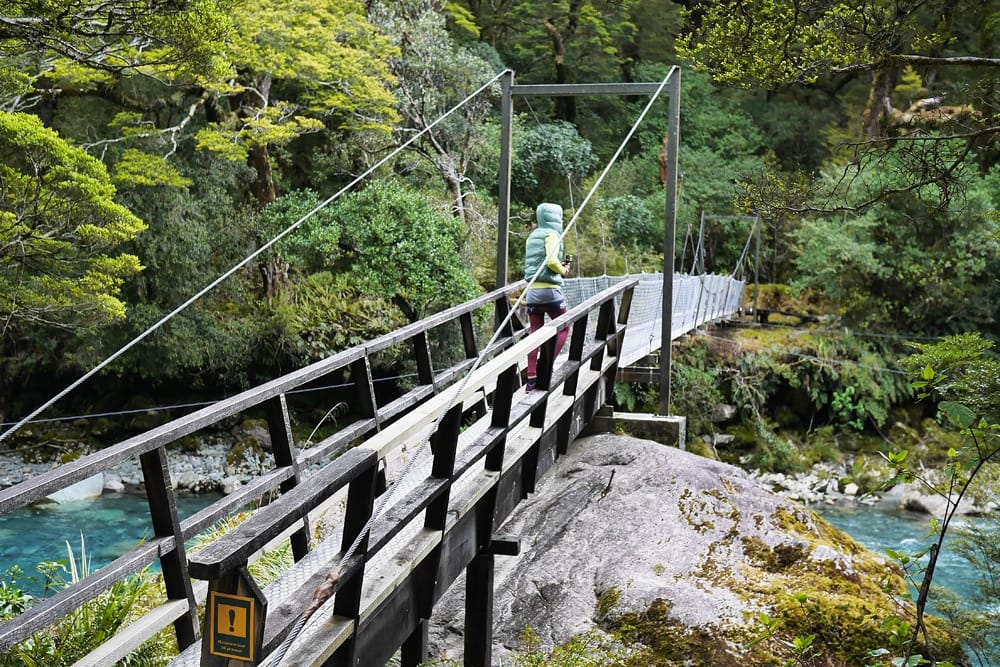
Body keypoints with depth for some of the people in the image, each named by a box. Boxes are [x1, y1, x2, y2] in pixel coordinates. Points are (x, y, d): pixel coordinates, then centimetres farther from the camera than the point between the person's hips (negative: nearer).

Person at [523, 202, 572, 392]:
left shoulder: (532, 236, 17)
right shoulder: (552, 234, -6)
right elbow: (551, 261, -18)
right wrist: (563, 270, 0)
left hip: (532, 289, 7)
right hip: (550, 289, -6)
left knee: (535, 333, 6)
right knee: (563, 328, 8)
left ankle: (531, 378, 2)